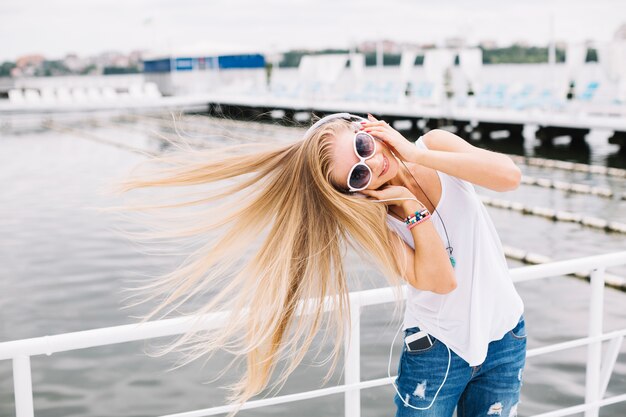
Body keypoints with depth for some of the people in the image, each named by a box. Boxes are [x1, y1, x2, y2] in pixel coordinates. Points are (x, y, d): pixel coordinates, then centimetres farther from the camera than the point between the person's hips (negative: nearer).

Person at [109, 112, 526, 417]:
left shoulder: (433, 145, -9)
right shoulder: (370, 220, -16)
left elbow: (509, 175, -23)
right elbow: (438, 280, -24)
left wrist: (417, 156, -24)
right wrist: (414, 206, -26)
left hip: (504, 339, 3)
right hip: (437, 347, -2)